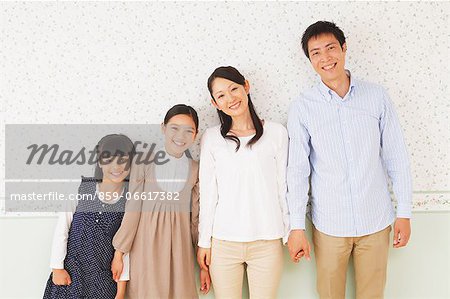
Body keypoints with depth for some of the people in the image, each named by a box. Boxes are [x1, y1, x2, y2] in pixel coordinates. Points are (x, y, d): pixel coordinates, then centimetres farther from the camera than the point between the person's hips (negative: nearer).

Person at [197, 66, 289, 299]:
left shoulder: (276, 133, 0)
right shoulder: (212, 138, 1)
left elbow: (284, 187, 3)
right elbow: (207, 194, 3)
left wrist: (292, 233, 4)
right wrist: (204, 242, 3)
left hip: (268, 242, 0)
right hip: (223, 242, 1)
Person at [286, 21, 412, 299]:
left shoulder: (377, 96, -2)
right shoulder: (302, 108, -6)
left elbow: (396, 157, 2)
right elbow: (298, 170, -5)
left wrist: (404, 212, 2)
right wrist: (297, 227, -6)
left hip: (376, 221, 1)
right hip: (329, 223, -1)